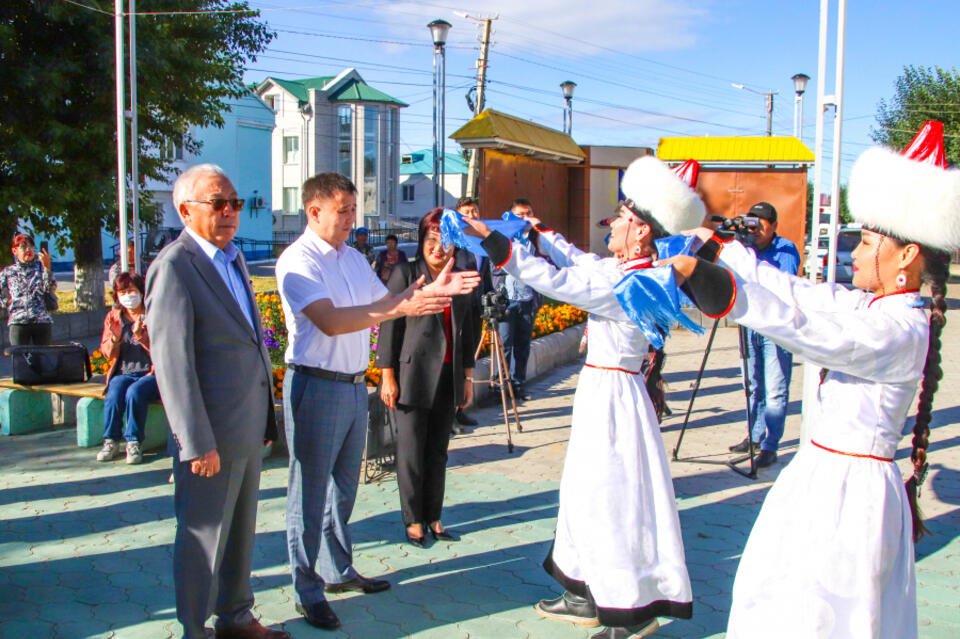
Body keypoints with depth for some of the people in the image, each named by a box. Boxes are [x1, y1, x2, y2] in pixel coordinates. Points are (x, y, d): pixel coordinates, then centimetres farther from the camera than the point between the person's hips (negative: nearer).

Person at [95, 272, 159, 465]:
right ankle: (111, 441, -16)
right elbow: (108, 354, 7)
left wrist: (140, 335, -23)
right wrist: (115, 337, -14)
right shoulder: (113, 316, 12)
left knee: (134, 392, -33)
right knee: (114, 392, -29)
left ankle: (134, 443, -20)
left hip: (151, 373, -3)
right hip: (124, 373, 3)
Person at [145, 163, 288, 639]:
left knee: (240, 531, 20)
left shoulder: (232, 257, 12)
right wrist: (198, 443, -20)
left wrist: (264, 420, 15)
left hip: (247, 428, 8)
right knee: (203, 537, 6)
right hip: (212, 433, -8)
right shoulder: (174, 266, -15)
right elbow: (172, 363, -19)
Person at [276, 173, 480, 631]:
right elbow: (329, 321, -26)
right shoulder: (298, 261, -15)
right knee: (311, 492, 3)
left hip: (354, 384, 8)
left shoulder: (353, 258, 11)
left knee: (343, 486, 19)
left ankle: (339, 570, 34)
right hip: (316, 386, -8)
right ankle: (307, 589, 16)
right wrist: (401, 307, -34)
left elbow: (384, 302, 16)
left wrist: (433, 290, -1)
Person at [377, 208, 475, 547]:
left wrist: (468, 377, 15)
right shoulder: (405, 275, -2)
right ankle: (413, 519, 14)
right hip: (413, 376, -4)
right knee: (411, 452, 2)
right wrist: (388, 377, -8)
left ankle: (433, 517, 21)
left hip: (447, 379, 4)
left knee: (438, 452, 10)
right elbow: (388, 327, -4)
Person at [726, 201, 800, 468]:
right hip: (752, 324, 6)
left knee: (775, 391, -5)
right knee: (753, 387, 14)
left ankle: (770, 446, -1)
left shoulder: (786, 249, -7)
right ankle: (755, 436, 26)